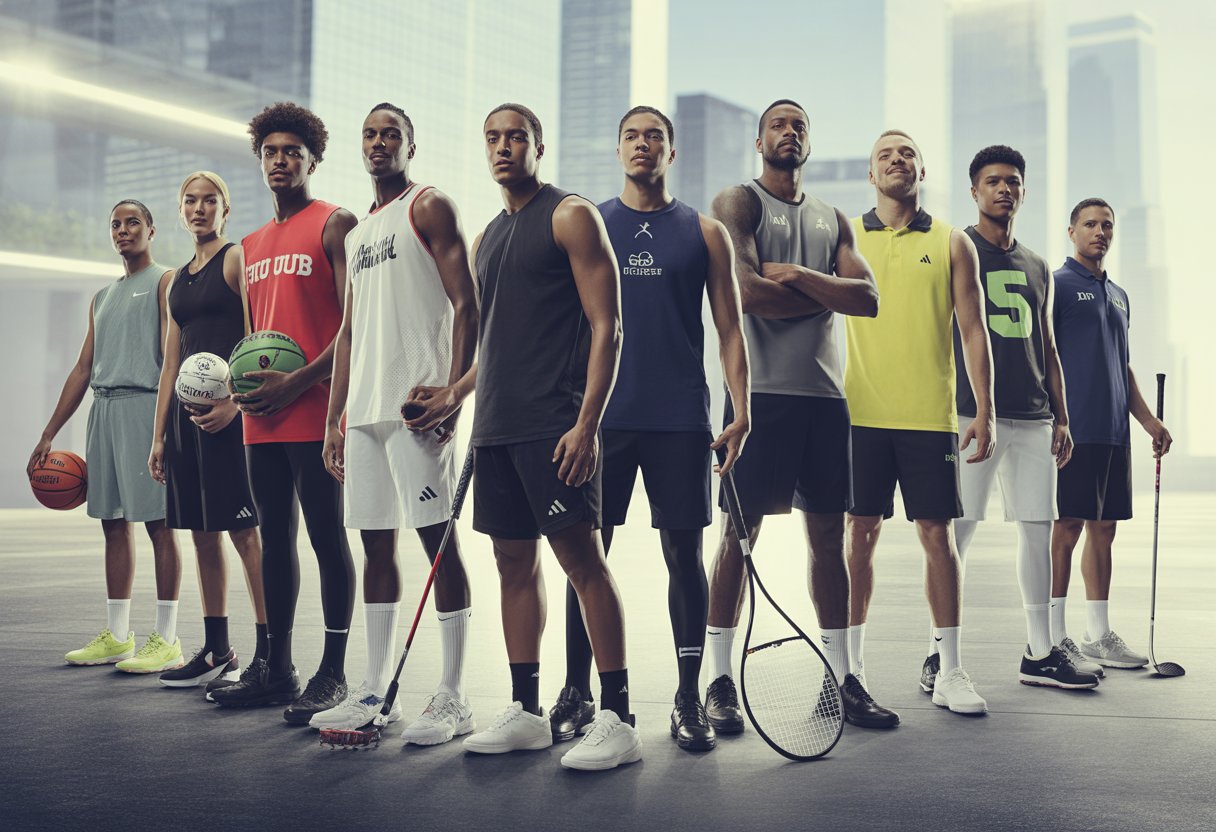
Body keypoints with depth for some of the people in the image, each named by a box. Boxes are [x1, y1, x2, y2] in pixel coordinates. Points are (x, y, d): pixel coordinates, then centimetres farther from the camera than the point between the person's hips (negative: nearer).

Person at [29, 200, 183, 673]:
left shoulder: (165, 281, 2)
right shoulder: (102, 298, 24)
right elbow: (83, 369, 22)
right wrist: (49, 435, 17)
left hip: (144, 404, -7)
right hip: (103, 411, 7)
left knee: (157, 521, -8)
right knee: (113, 523, 7)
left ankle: (166, 639, -7)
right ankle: (116, 637, 12)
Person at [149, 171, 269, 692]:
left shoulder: (237, 259, -1)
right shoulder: (179, 280, 20)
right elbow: (171, 362, 20)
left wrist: (233, 403, -22)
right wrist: (159, 435, 15)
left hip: (230, 409, -8)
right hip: (188, 412, 8)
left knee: (244, 531, -9)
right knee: (202, 531, 8)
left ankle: (268, 652, -5)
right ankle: (216, 651, 16)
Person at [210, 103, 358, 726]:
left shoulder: (334, 225, -3)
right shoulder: (253, 246, 20)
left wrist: (297, 383, -17)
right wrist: (241, 382, 6)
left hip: (316, 411, -8)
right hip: (263, 417, 8)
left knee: (327, 537, -4)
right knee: (275, 537, 11)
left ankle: (333, 675, 2)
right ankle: (276, 670, 18)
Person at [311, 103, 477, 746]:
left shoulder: (428, 208, 1)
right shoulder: (356, 233, 23)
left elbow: (465, 304, -9)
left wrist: (455, 389, -21)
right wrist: (333, 418, 16)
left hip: (418, 401, -8)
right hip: (363, 406, 8)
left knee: (437, 537, -7)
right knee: (376, 543, 9)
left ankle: (452, 699, -3)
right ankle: (376, 691, 15)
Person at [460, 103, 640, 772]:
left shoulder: (571, 216, -3)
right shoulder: (487, 237, 20)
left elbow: (605, 326, -10)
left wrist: (586, 423, -18)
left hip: (555, 427, -8)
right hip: (496, 427, 8)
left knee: (582, 558, -8)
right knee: (515, 561, 9)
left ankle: (617, 719, -4)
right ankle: (525, 713, 17)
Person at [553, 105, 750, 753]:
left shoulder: (705, 232, 8)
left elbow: (729, 329, 7)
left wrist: (742, 411, -3)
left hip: (680, 419, -1)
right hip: (601, 414, 1)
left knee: (683, 553, 2)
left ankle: (689, 698, 11)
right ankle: (576, 692, 14)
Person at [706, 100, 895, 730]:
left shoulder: (833, 219, 19)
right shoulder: (737, 202, 2)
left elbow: (868, 298, 4)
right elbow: (746, 292, -14)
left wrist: (794, 274, -9)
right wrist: (824, 295, -2)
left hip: (826, 394, 6)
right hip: (761, 392, -5)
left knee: (829, 535, 7)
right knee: (740, 532, -4)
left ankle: (841, 677, 14)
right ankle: (720, 679, 4)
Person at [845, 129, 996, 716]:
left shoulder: (952, 244, 8)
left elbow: (973, 332, 8)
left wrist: (984, 412, 1)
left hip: (930, 415, 0)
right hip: (861, 413, 0)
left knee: (937, 535, 1)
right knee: (860, 534, 2)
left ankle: (950, 672, 10)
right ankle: (850, 667, 12)